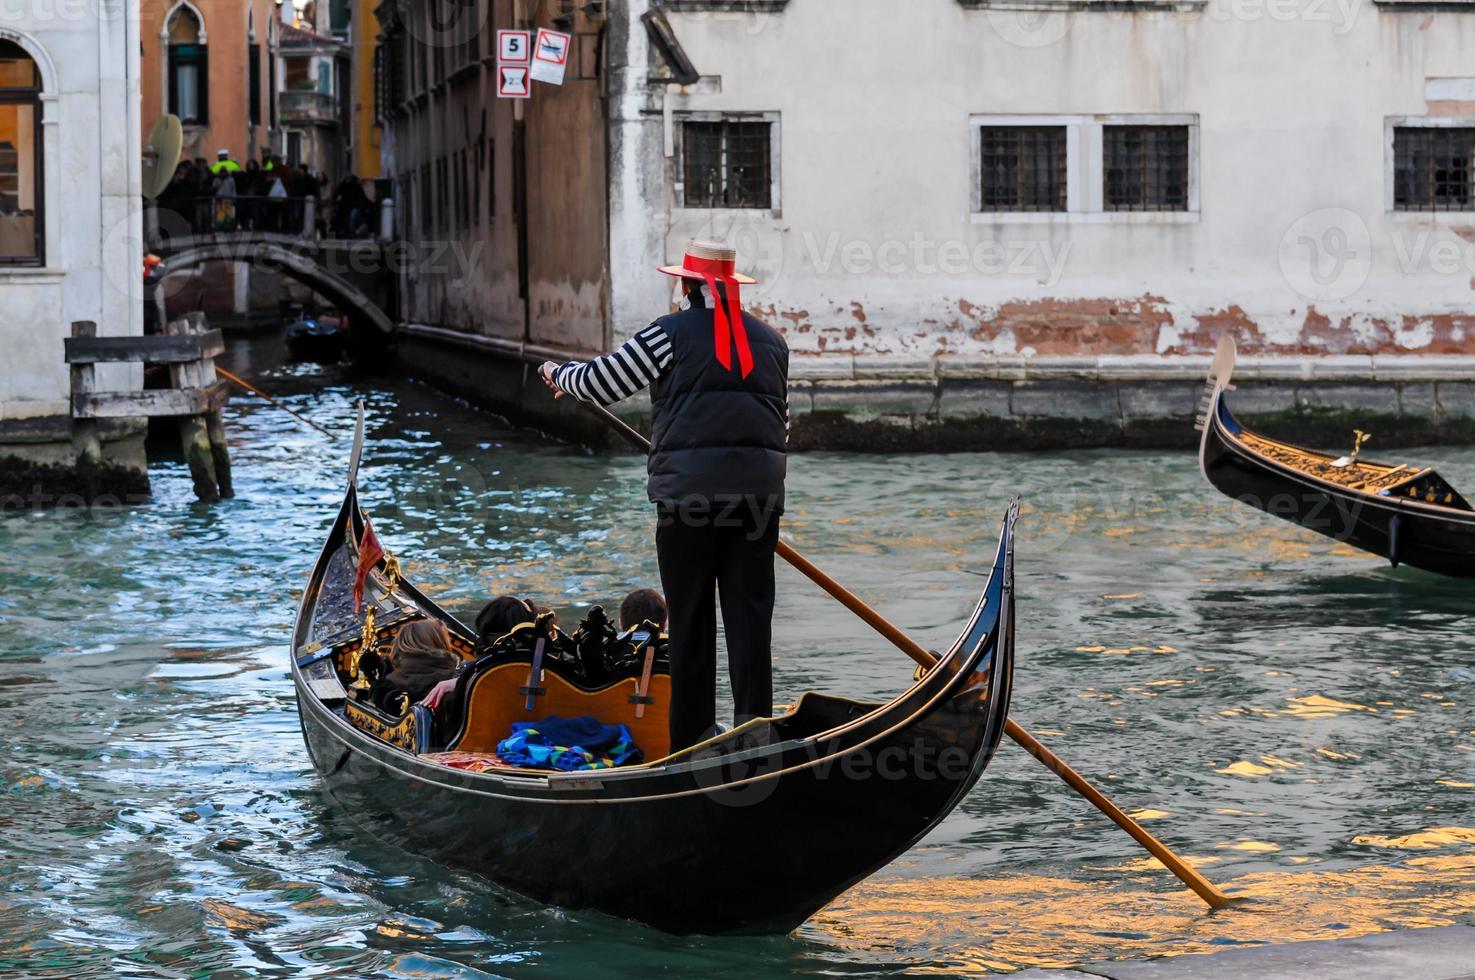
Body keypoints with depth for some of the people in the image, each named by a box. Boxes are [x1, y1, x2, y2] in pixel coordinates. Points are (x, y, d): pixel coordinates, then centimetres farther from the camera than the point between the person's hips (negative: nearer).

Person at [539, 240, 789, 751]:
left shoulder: (672, 333, 0)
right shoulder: (771, 341, 15)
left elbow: (600, 381, 5)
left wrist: (558, 373, 25)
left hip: (688, 491, -3)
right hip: (759, 492, 3)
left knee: (690, 618, 3)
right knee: (750, 614, 6)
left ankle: (691, 744, 5)